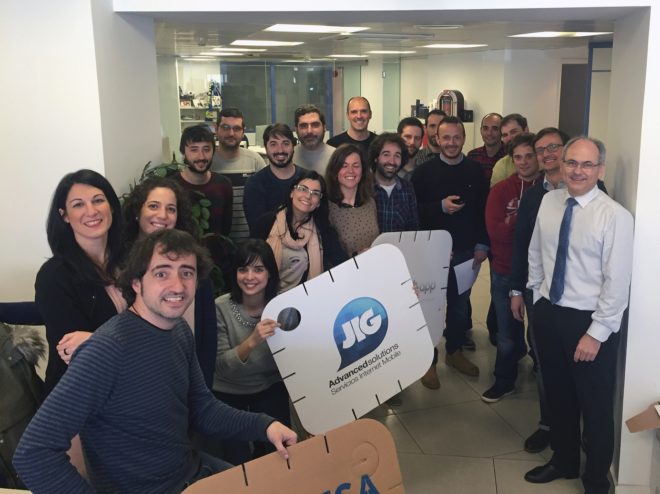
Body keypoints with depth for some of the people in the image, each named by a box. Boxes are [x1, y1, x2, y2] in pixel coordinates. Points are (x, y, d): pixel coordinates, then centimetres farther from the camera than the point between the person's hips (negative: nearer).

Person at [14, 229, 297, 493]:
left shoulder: (180, 331, -1)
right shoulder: (108, 350, -28)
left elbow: (202, 410, 7)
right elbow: (33, 453, -28)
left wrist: (263, 425, -9)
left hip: (194, 471, 8)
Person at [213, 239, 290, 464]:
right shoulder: (221, 307, -20)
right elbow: (221, 366, -23)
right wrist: (252, 342, -40)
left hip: (270, 387, 2)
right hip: (228, 392, -1)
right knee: (237, 460, -8)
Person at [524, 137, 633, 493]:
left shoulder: (615, 216, -18)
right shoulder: (548, 201, -1)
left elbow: (617, 283, -17)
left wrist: (596, 333, -17)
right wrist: (538, 298, 9)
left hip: (590, 320, -5)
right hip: (548, 314, 5)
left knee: (596, 406, 12)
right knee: (557, 395, 22)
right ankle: (563, 461, 45)